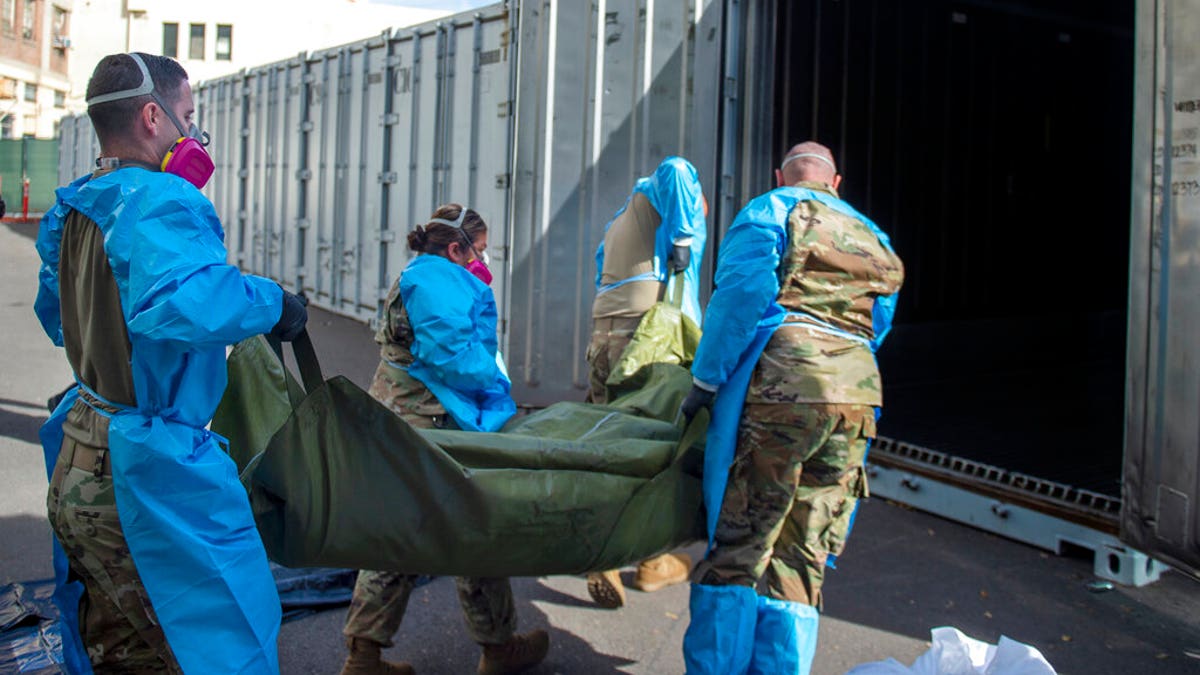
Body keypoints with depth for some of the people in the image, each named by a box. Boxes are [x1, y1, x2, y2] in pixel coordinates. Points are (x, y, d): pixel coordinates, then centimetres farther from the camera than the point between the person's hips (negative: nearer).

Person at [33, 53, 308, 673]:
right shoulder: (159, 201, -19)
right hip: (146, 479, -10)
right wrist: (269, 301, -24)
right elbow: (181, 301, -39)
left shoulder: (73, 212, 10)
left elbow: (55, 316, 27)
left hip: (76, 474, 10)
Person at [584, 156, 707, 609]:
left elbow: (603, 279, 23)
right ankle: (652, 562, 8)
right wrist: (681, 241, -7)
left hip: (604, 335, 7)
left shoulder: (615, 224, 30)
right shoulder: (657, 196, 11)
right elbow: (675, 170, -11)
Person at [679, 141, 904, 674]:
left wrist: (706, 379, -3)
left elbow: (743, 292, -5)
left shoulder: (771, 209, 11)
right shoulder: (871, 236, 30)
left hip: (783, 384, -5)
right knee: (800, 559, 8)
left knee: (739, 545, -4)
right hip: (857, 395, 6)